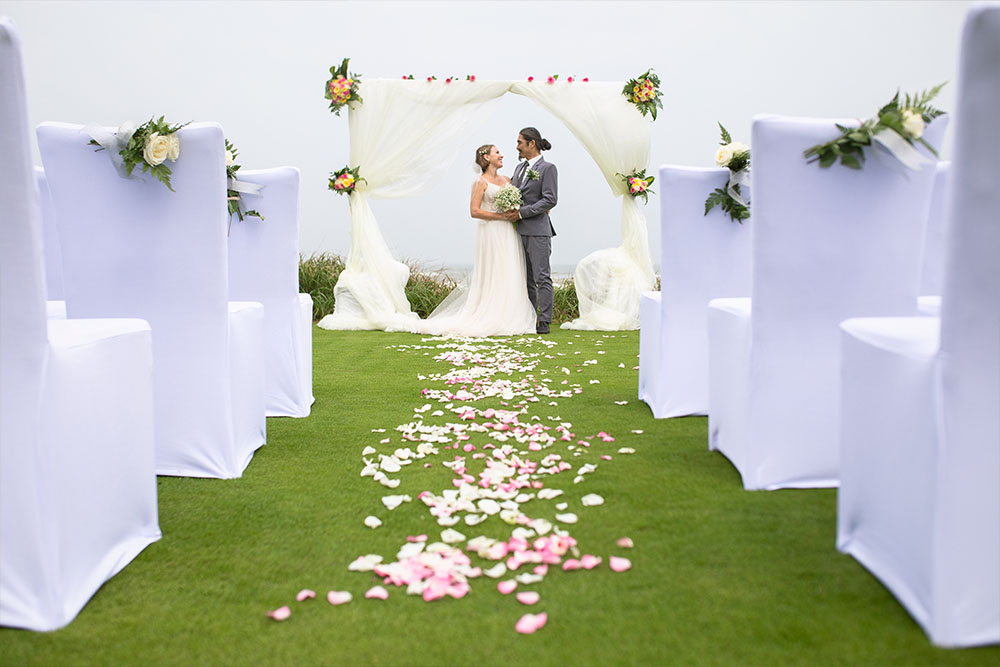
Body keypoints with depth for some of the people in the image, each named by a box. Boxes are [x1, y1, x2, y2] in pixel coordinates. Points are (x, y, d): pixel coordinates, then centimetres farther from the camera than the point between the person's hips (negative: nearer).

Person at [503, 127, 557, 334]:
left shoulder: (547, 168, -6)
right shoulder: (520, 168, 17)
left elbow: (550, 200, -14)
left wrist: (521, 213, -15)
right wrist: (510, 212, 3)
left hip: (537, 231, -8)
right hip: (519, 231, 8)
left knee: (542, 277, -5)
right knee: (526, 278, 11)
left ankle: (544, 322, -2)